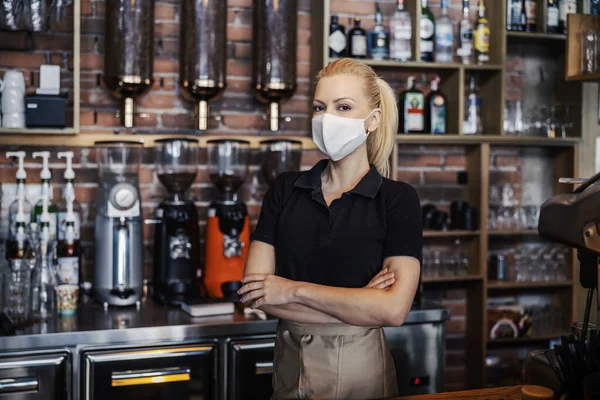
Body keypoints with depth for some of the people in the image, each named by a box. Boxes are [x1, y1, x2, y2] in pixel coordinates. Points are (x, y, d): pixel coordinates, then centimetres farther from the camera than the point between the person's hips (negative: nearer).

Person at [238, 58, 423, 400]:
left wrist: (294, 289, -14)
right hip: (290, 363, 3)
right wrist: (355, 306, -16)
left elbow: (394, 308, -18)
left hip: (360, 369, -3)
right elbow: (254, 291, -8)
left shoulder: (399, 199, -8)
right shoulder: (286, 189, 0)